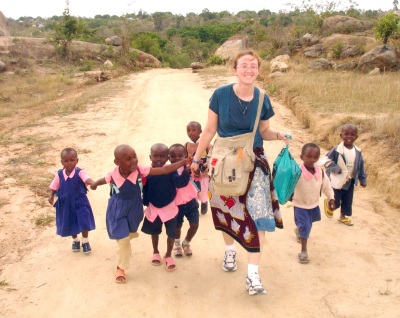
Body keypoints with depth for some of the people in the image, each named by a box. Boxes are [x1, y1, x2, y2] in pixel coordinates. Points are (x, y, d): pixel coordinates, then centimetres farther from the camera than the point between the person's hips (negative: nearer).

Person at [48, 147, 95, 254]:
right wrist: (51, 196, -10)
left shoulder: (80, 172, -19)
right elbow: (54, 187, 5)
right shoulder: (59, 174, -7)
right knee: (70, 223, 17)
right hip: (66, 204, 3)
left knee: (84, 222, 0)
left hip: (80, 202, -3)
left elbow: (87, 179, -38)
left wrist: (92, 182, -60)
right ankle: (75, 240, 42)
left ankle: (85, 242, 24)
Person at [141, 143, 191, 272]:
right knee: (154, 232, 21)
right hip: (153, 208, 2)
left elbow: (180, 183, -31)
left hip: (169, 208, -2)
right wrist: (145, 204, -2)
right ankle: (155, 252, 45)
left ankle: (168, 255, 31)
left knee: (171, 233, 8)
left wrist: (186, 171, -45)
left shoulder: (171, 171, -17)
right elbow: (145, 190, -2)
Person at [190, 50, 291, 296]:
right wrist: (197, 158, 2)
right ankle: (230, 251, 43)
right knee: (226, 209, 14)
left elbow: (264, 132, 7)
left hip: (254, 163, 1)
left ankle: (253, 274, 1)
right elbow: (210, 130, -2)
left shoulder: (262, 99, -5)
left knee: (257, 214, -8)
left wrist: (279, 135, -15)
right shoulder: (221, 95, -10)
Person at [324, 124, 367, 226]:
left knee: (347, 201, 15)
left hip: (350, 181, 5)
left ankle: (343, 217, 36)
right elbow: (327, 160, -14)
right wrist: (336, 169, -23)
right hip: (337, 181, -5)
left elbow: (360, 166, 5)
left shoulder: (357, 151, -4)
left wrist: (363, 180, 10)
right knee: (335, 201, 7)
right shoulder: (336, 150, -21)